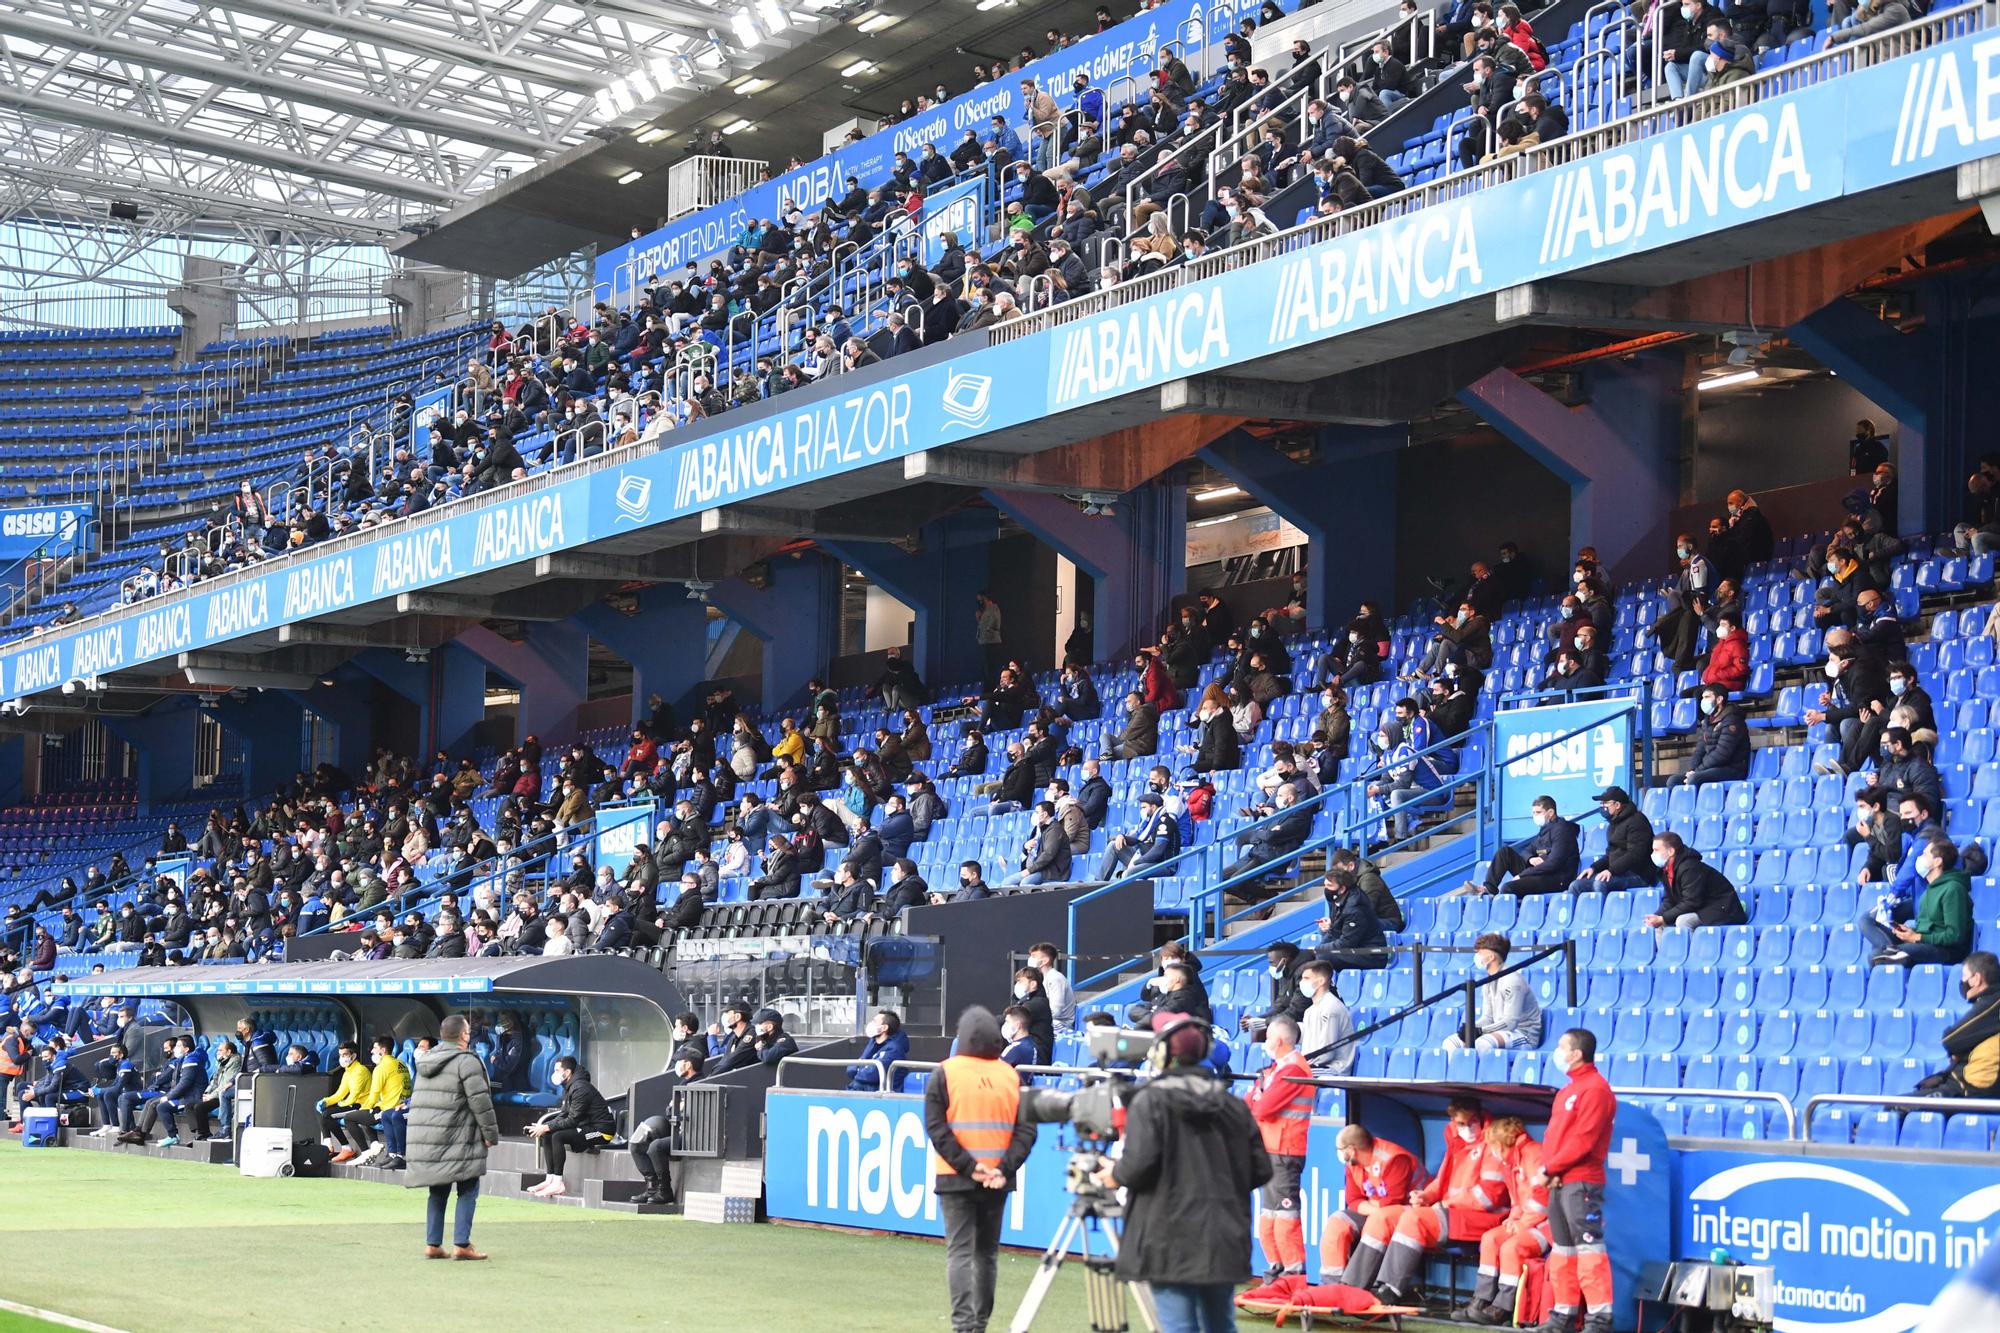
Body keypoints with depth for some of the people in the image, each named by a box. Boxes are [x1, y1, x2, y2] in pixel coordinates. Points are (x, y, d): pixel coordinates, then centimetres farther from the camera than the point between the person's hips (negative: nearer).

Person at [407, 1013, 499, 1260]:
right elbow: (480, 1101, -13)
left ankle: (432, 1244, 12)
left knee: (438, 1192, 14)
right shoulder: (466, 1062, -10)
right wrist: (491, 1134, -6)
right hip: (457, 1138, -7)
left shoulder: (425, 1061, 16)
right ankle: (461, 1244, -5)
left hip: (424, 1136, 7)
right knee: (468, 1190, -1)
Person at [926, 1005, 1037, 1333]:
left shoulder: (945, 1073, -5)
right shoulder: (1011, 1075, 3)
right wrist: (1004, 1169, -9)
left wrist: (967, 1166, -13)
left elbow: (936, 1128, -12)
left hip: (956, 1179, -3)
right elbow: (1025, 1130, -4)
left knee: (960, 1250, -4)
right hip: (998, 1179, 3)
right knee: (988, 1251, 15)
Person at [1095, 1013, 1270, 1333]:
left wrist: (1116, 1176, 3)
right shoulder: (1233, 1105, 8)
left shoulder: (1150, 1101, -6)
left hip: (1172, 1243, -5)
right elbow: (1260, 1170, 7)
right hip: (1225, 1243, 5)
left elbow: (1140, 1162, -18)